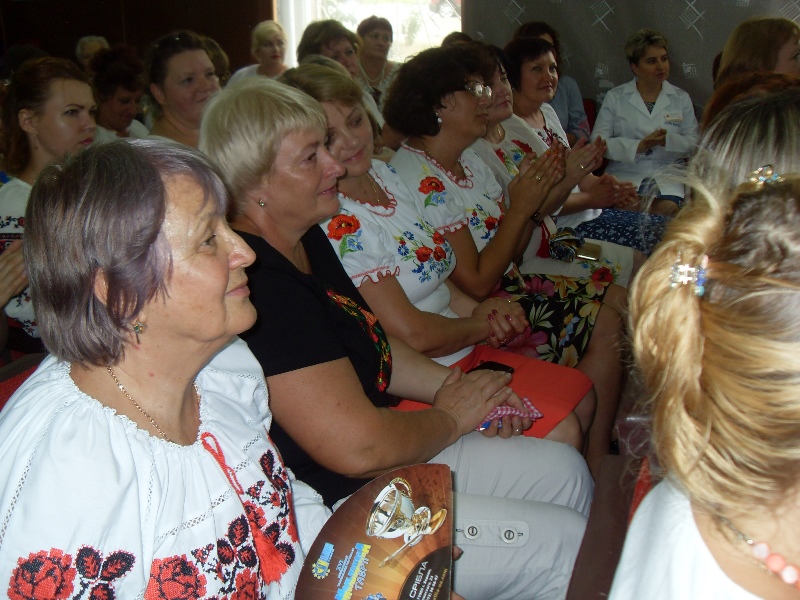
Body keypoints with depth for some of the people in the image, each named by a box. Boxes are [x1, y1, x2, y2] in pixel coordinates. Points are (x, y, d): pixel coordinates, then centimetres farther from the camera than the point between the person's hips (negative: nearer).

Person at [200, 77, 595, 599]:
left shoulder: (307, 242, 5)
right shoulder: (260, 285, -27)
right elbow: (361, 448, -27)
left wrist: (452, 384, 2)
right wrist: (452, 416, -8)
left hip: (387, 458, 10)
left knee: (563, 469, 13)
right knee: (565, 543, -7)